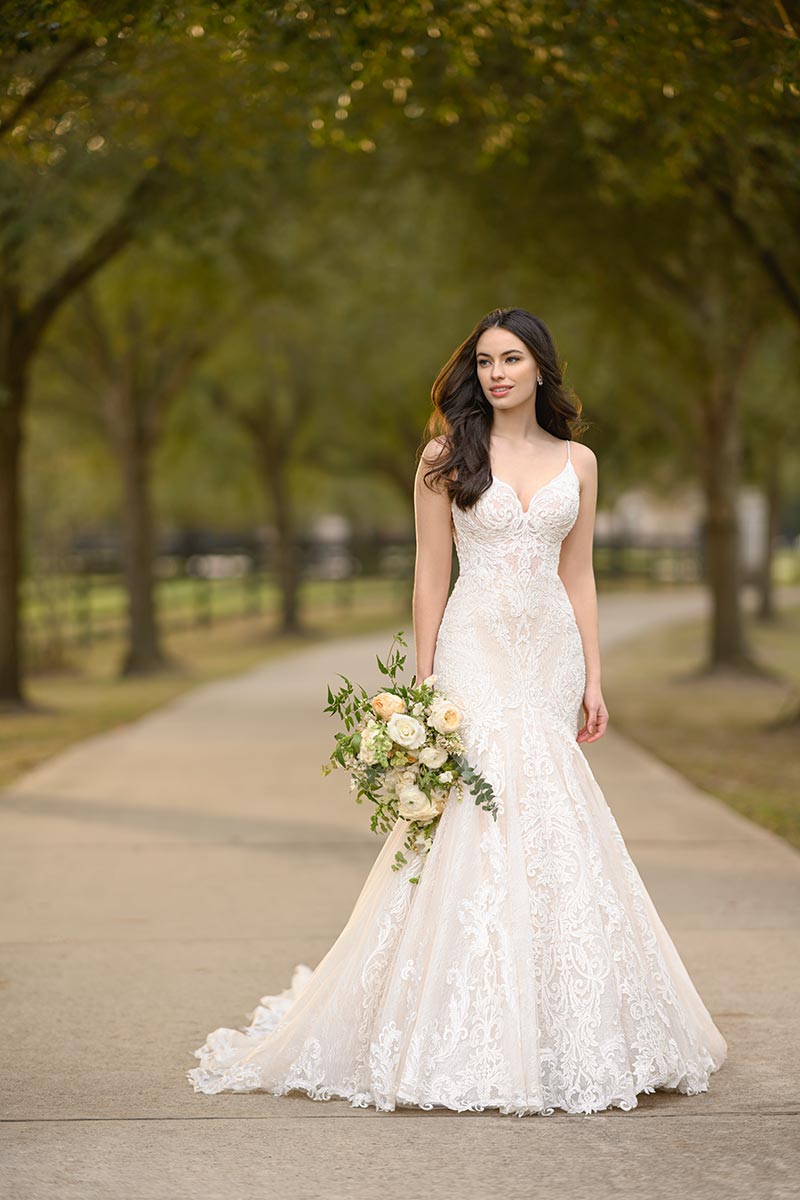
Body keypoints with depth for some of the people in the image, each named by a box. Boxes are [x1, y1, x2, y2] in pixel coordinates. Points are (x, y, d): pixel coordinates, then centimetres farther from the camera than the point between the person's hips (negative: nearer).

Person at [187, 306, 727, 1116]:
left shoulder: (577, 462, 10)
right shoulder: (447, 456, 2)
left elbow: (578, 575, 13)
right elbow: (431, 574, 1)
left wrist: (593, 679, 7)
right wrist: (424, 684, -4)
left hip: (551, 653, 3)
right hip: (476, 650, -3)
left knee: (545, 825, 2)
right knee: (485, 814, -12)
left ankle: (555, 1032, 10)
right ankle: (481, 1040, -7)